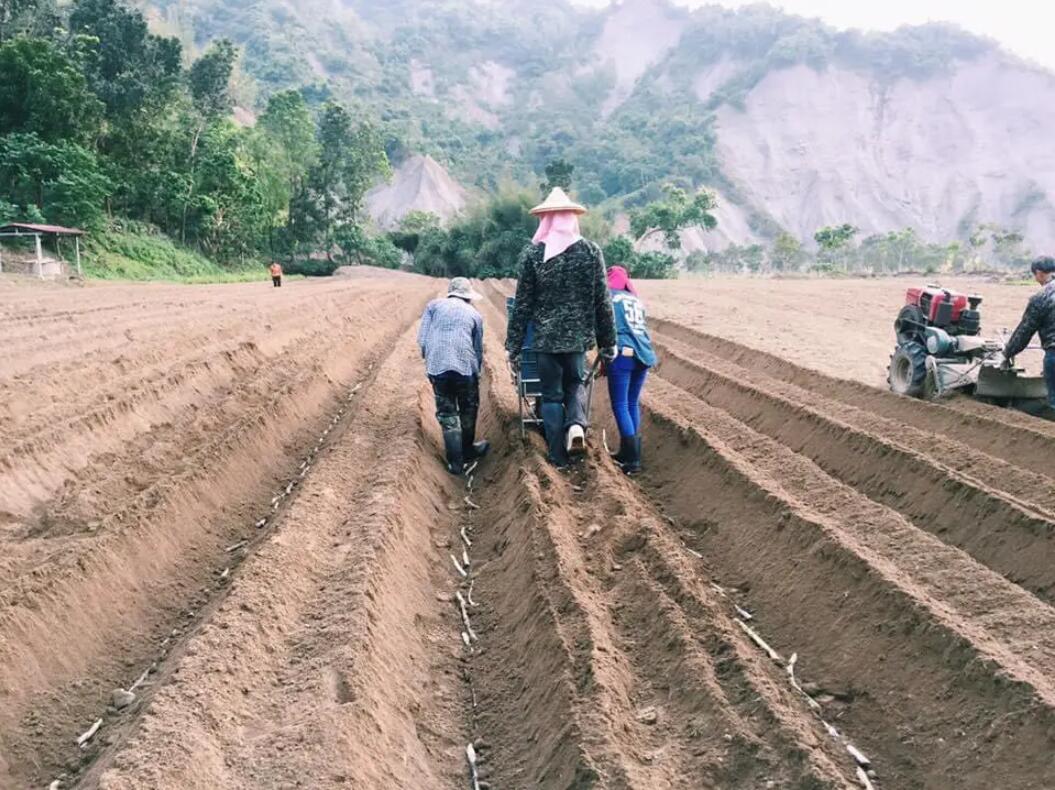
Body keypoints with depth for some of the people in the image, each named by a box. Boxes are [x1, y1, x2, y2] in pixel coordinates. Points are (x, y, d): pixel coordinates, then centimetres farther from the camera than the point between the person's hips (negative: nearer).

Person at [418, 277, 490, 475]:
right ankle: (467, 450, 35)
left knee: (447, 414, 9)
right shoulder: (474, 314, 14)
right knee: (468, 410, 21)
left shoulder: (434, 305, 12)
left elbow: (422, 339, 4)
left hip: (437, 368, 0)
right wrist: (477, 371, 29)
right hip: (466, 366, 0)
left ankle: (456, 462, 7)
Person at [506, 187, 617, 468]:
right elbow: (603, 302, -1)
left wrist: (513, 346, 2)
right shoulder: (591, 251, -3)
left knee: (551, 395, 12)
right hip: (579, 337, 1)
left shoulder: (532, 253, -6)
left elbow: (522, 305, -5)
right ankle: (577, 423, -7)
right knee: (576, 383, 22)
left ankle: (559, 456, 15)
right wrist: (608, 342, 8)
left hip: (545, 338, -1)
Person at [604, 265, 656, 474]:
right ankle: (628, 452, 21)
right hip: (644, 353, 6)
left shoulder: (608, 296, 9)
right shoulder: (636, 299, 25)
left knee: (620, 405, -4)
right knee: (633, 403, 15)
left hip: (623, 354, -6)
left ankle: (633, 460, -9)